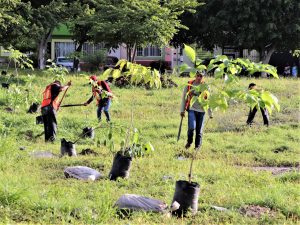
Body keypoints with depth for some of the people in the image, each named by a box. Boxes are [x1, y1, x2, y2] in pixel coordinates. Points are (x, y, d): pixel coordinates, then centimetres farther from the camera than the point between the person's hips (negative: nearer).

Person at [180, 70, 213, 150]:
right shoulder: (189, 85, 0)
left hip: (201, 111, 1)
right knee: (191, 127, -18)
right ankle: (189, 141, 8)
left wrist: (210, 113, 5)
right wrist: (182, 110, 5)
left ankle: (197, 146, 19)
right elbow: (184, 97, 7)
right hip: (192, 109, -1)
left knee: (199, 130, 4)